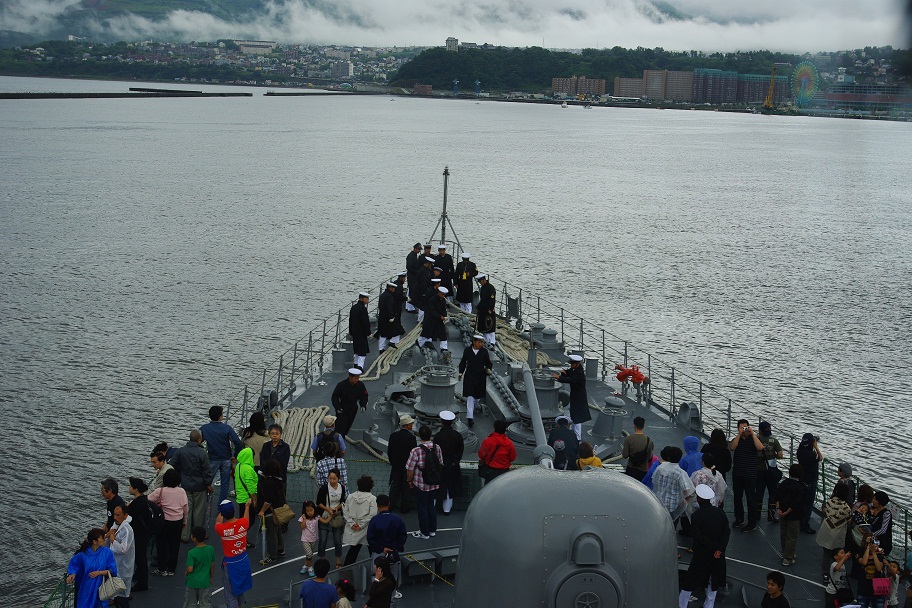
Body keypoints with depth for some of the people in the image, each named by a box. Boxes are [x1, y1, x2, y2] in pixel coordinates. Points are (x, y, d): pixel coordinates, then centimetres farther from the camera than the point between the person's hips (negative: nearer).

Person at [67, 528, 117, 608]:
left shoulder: (107, 552, -11)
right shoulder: (84, 553, -10)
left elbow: (113, 571, -8)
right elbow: (74, 563, 9)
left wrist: (99, 573, -20)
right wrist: (72, 574, -9)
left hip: (100, 587, 0)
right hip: (86, 587, 0)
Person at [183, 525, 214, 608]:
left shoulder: (192, 553, -21)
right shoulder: (211, 549, -8)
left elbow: (190, 569, -21)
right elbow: (212, 565, 2)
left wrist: (185, 572, 2)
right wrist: (211, 577, 16)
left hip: (192, 583, -3)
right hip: (205, 582, 3)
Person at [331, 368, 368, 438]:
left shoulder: (360, 385, -11)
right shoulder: (341, 385, -22)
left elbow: (364, 396, 5)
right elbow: (334, 397, -11)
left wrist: (363, 405, -10)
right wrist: (337, 407, -22)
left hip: (353, 409, 4)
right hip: (342, 409, -4)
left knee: (347, 427, 12)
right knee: (340, 428, -11)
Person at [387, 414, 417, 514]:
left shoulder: (393, 435, -5)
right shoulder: (412, 437, -18)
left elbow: (389, 451, 1)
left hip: (396, 466, 3)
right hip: (408, 466, -3)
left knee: (395, 485, 15)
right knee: (406, 487, 9)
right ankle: (404, 508, 16)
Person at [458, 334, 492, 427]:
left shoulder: (484, 351, -3)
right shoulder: (467, 350, -3)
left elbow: (488, 363, 4)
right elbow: (463, 362, 9)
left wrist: (488, 369, -16)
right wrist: (461, 373, 2)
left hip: (480, 377, 2)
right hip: (469, 376, -2)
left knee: (477, 396, 15)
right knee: (470, 396, -10)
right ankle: (469, 417, -13)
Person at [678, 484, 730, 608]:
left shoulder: (696, 515, -17)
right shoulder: (719, 512, -3)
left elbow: (698, 536, -20)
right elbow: (727, 531, -8)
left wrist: (713, 547, -11)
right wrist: (720, 548, -15)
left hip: (701, 555, -4)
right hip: (718, 555, 4)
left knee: (690, 580, 7)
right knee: (713, 580, 17)